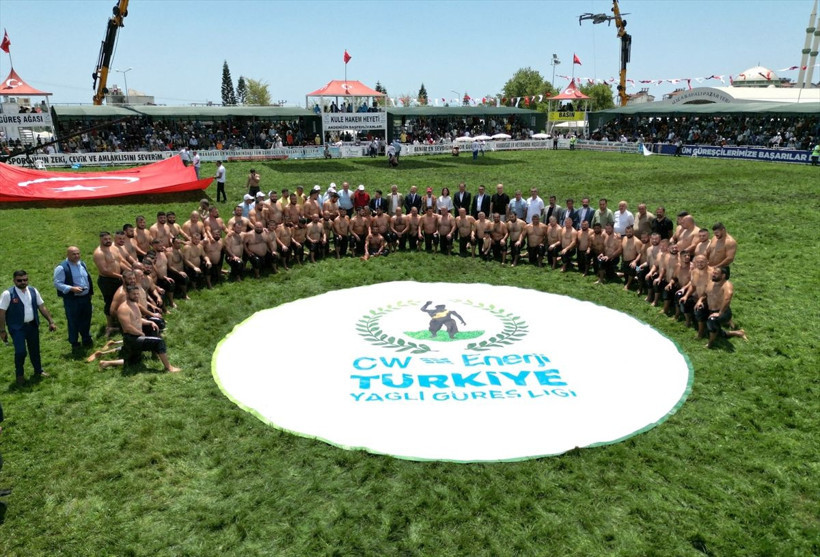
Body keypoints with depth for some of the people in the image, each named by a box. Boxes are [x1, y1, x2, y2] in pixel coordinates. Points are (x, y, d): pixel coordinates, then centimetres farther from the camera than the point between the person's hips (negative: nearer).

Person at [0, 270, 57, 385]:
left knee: (35, 349, 16)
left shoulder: (33, 291, 2)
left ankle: (38, 371, 36)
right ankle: (19, 374, 16)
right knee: (20, 351, -9)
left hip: (33, 326, 5)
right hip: (17, 328, -5)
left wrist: (51, 321, 6)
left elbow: (42, 307, 8)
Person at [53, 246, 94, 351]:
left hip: (86, 297, 6)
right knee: (73, 321, 5)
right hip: (72, 299, -6)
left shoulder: (82, 263, 8)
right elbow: (57, 283, -15)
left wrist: (90, 291, 15)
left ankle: (87, 339, 33)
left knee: (86, 319, 17)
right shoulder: (61, 268, -14)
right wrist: (72, 288, -25)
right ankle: (74, 342, 21)